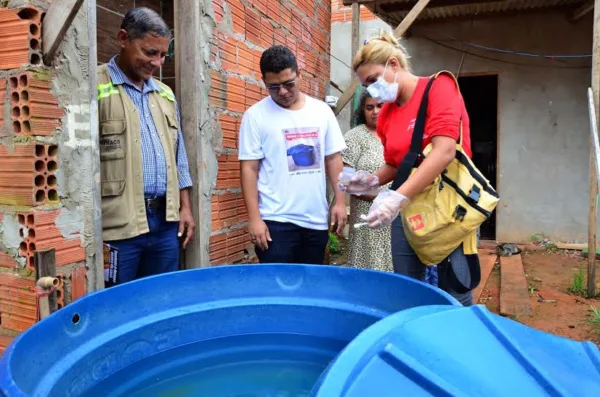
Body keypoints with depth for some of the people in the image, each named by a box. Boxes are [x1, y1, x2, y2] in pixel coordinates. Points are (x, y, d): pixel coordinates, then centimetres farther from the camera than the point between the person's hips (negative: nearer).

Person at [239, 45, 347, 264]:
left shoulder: (322, 111, 7)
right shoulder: (256, 115, -4)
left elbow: (333, 158, 10)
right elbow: (249, 168, -6)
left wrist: (340, 201, 3)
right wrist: (254, 218, -11)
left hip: (316, 220, 4)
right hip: (276, 221, -4)